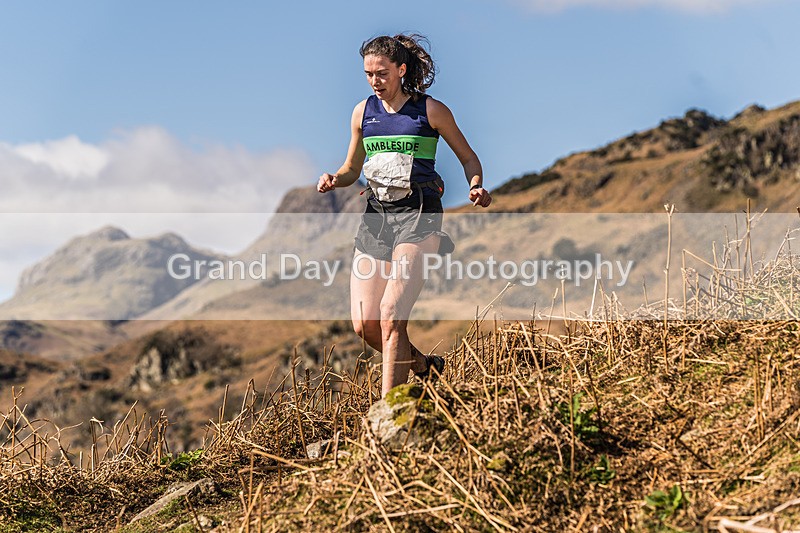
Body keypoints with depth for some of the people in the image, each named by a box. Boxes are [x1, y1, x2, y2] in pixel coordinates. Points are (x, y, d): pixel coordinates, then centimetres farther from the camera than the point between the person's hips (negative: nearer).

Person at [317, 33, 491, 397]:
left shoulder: (431, 111, 0)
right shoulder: (363, 112, 11)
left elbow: (468, 157, 10)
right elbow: (351, 169, 21)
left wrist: (477, 187, -10)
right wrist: (333, 180, -1)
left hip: (418, 215, -5)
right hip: (376, 215, 5)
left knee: (391, 314, -18)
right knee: (364, 325, -1)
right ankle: (423, 366, 26)